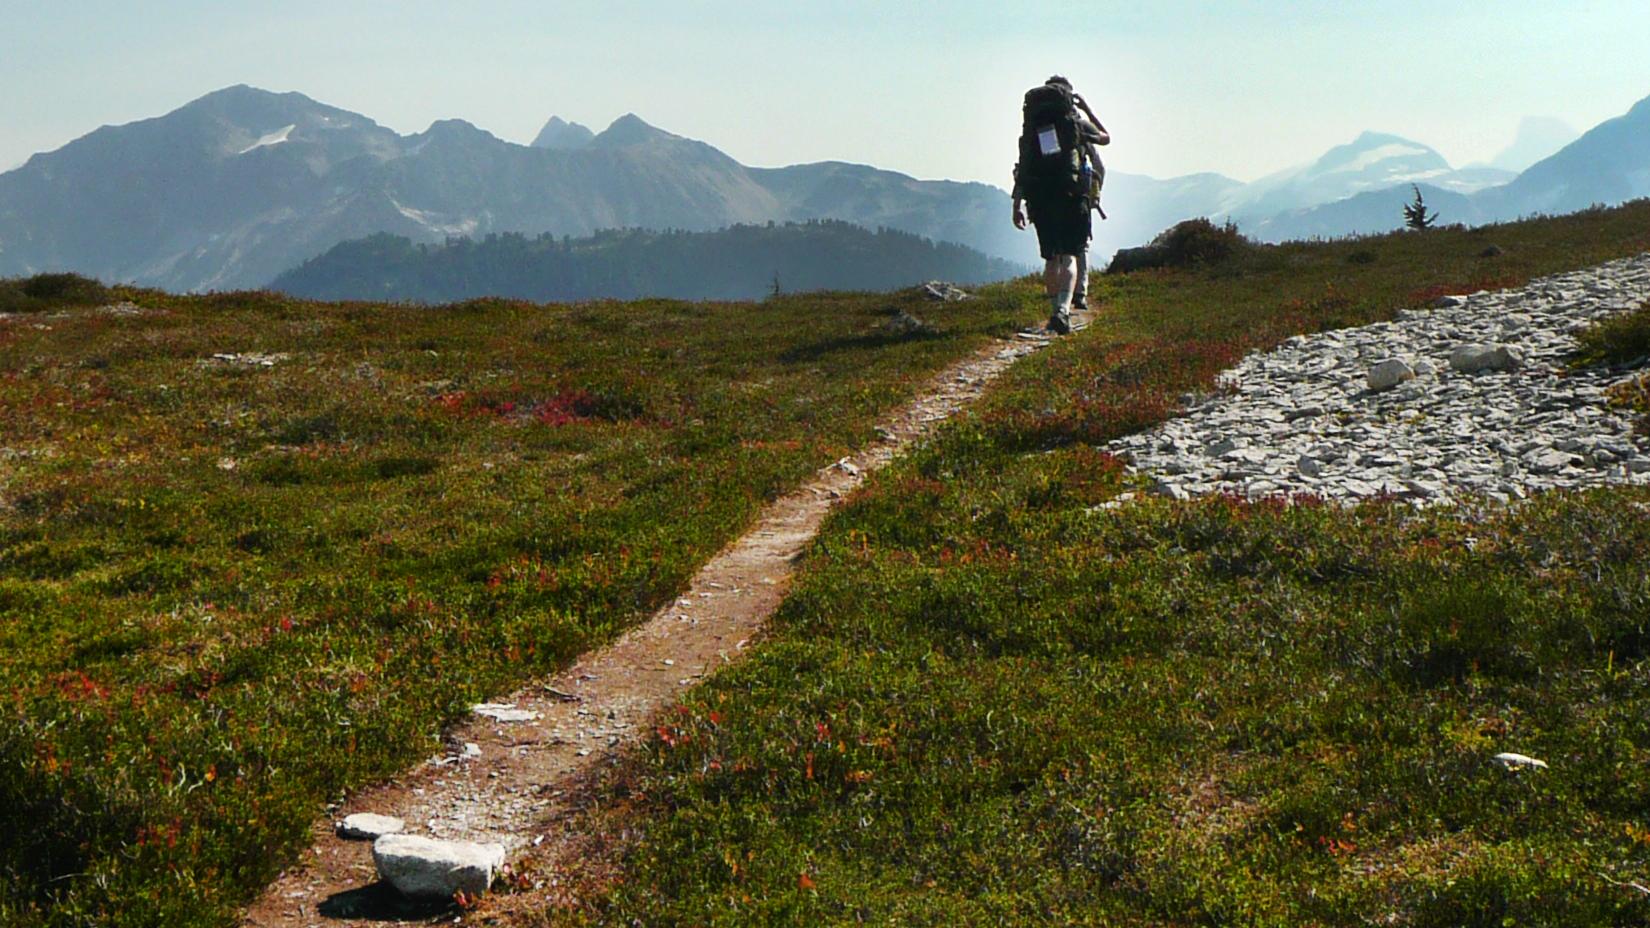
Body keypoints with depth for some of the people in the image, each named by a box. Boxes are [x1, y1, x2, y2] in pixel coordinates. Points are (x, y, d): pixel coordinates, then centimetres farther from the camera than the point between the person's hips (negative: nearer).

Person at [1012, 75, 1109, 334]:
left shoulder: (1031, 127, 12)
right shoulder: (1076, 120, 4)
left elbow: (1022, 168, 8)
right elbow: (1106, 138, 22)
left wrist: (1018, 204, 10)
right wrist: (1088, 110, 30)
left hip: (1039, 198, 3)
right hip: (1071, 195, -3)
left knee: (1051, 259, 15)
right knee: (1070, 256, -6)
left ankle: (1056, 311, 20)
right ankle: (1063, 310, -25)